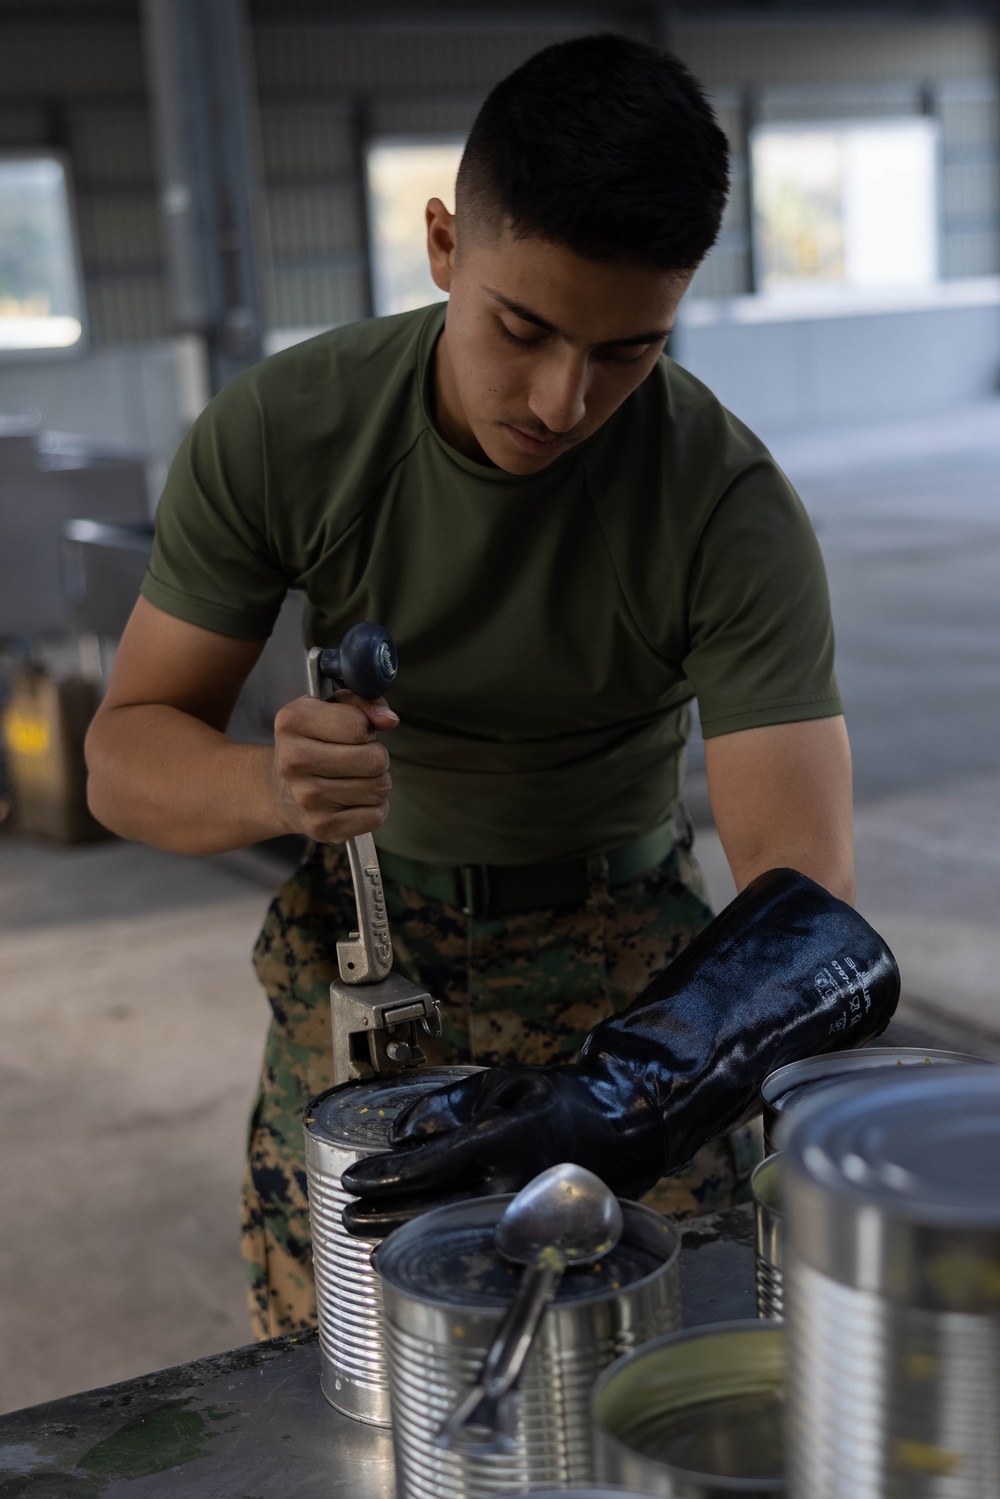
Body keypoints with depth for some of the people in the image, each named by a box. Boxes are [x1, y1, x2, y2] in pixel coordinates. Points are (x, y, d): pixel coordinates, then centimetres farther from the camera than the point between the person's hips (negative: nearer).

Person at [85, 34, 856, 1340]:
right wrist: (269, 787, -39)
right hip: (357, 956, 2)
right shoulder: (275, 435, -20)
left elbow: (803, 896, -31)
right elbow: (125, 754, -15)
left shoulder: (733, 512, -25)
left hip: (623, 960, -1)